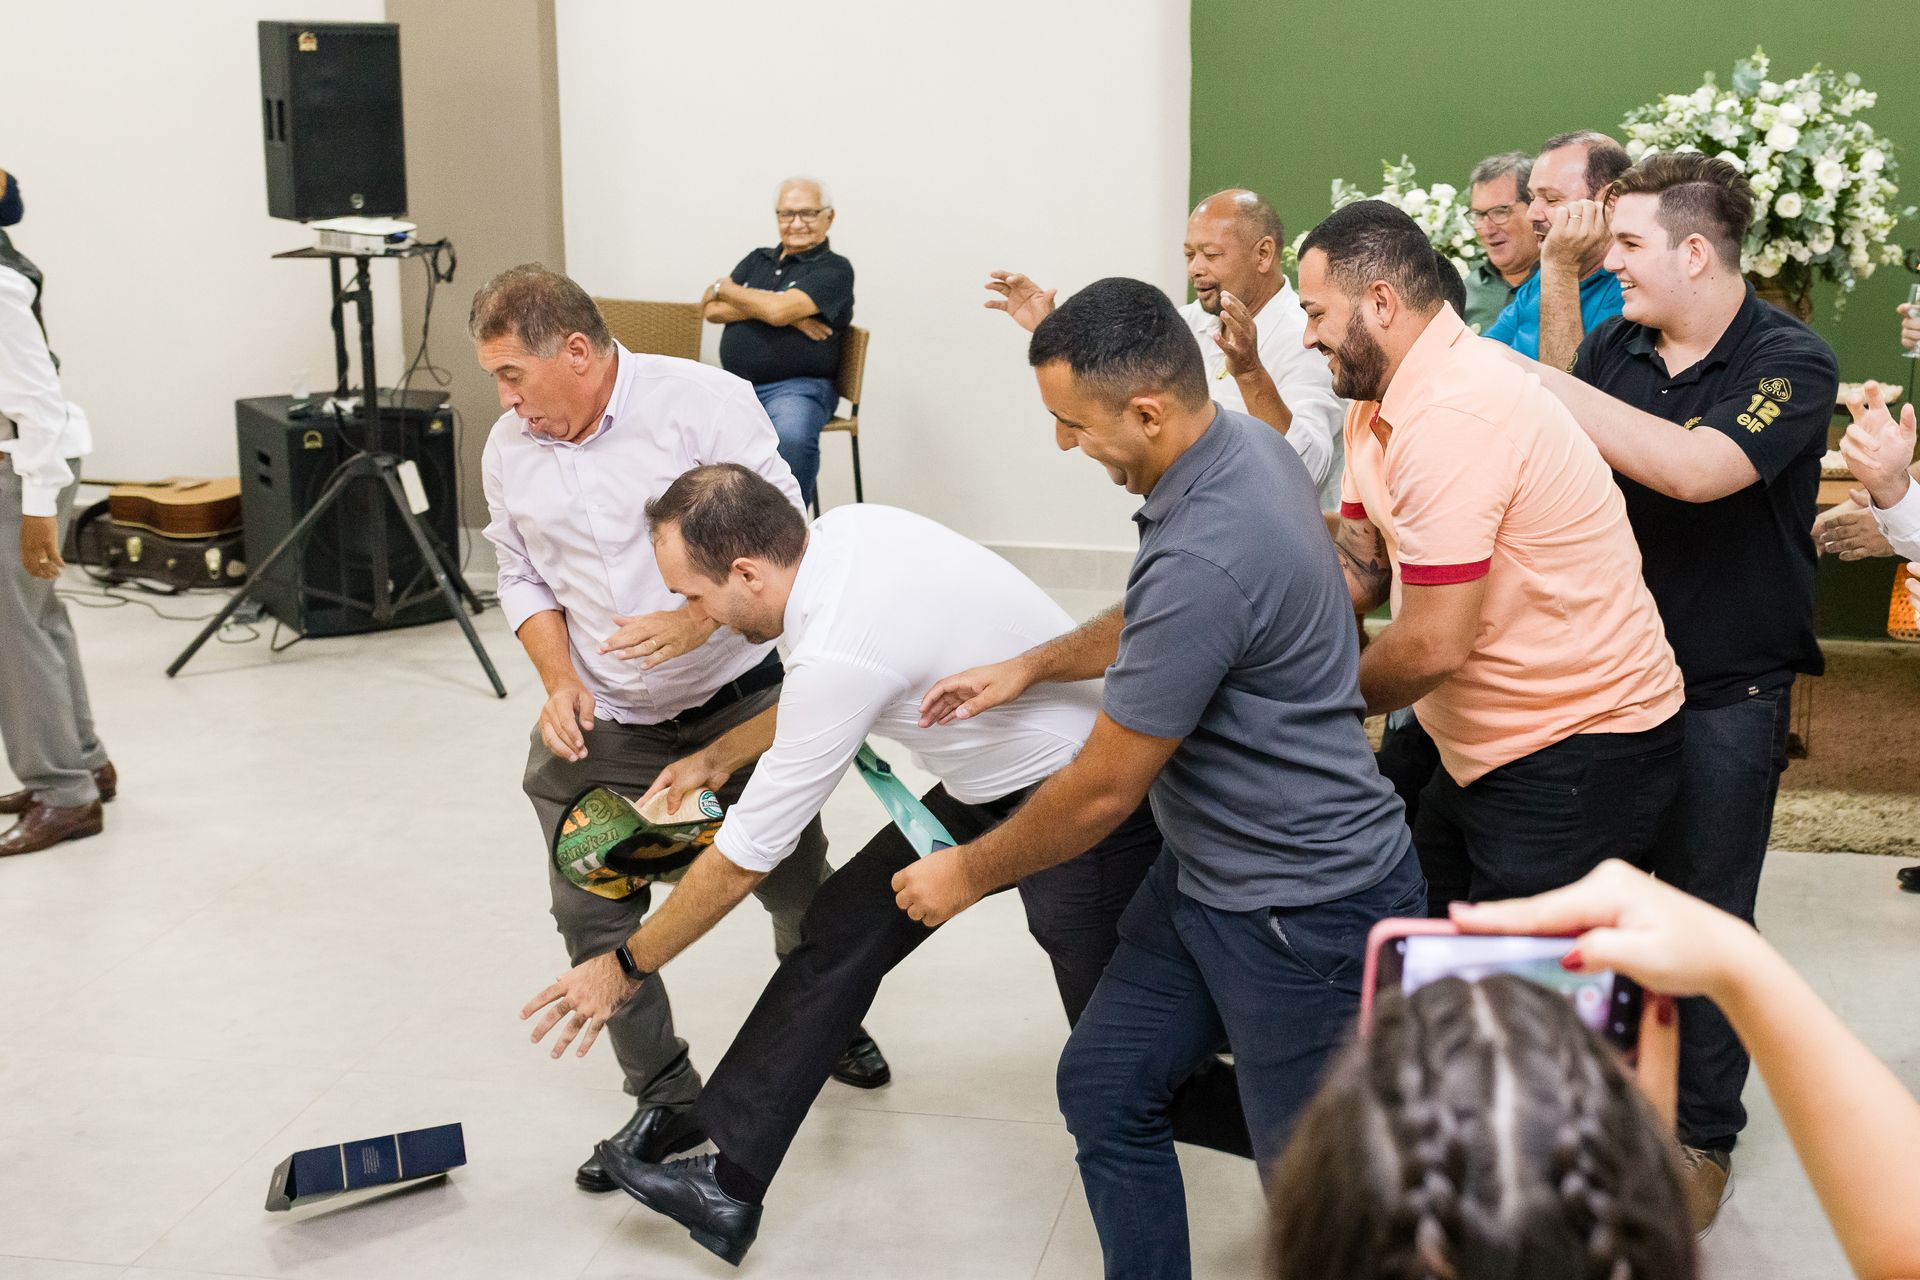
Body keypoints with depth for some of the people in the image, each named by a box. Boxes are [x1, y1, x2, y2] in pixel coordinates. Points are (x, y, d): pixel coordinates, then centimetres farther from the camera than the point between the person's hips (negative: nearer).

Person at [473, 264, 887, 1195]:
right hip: (604, 723, 3)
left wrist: (698, 620, -31)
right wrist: (559, 679, -9)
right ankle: (666, 1101, 15)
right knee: (590, 910, -2)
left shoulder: (703, 402, -17)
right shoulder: (509, 449, -2)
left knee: (796, 883, 12)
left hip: (741, 695, -3)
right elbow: (523, 579, 8)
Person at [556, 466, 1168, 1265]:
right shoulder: (849, 528, -6)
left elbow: (742, 861, -19)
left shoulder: (841, 653, -30)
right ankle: (729, 1182, 16)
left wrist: (625, 967, -6)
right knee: (843, 927, 8)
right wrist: (716, 758, 19)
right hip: (994, 783, 10)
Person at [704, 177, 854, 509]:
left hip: (797, 386, -5)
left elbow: (779, 310, -14)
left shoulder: (834, 269, 2)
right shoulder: (756, 260, 21)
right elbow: (712, 311, 7)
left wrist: (726, 288, 3)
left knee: (792, 438, -38)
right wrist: (768, 307, -7)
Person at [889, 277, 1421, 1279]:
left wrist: (969, 874, -4)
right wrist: (1032, 667, 16)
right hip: (1207, 875, 10)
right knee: (1104, 1088, 14)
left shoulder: (1205, 558, -32)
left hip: (1302, 912, -10)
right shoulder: (1243, 440, -2)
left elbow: (1103, 792, -20)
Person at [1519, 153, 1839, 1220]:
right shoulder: (1615, 348, 1)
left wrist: (1542, 385, -30)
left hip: (1727, 692, -5)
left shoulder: (1791, 363, -15)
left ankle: (1705, 1135, 23)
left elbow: (1696, 469, -32)